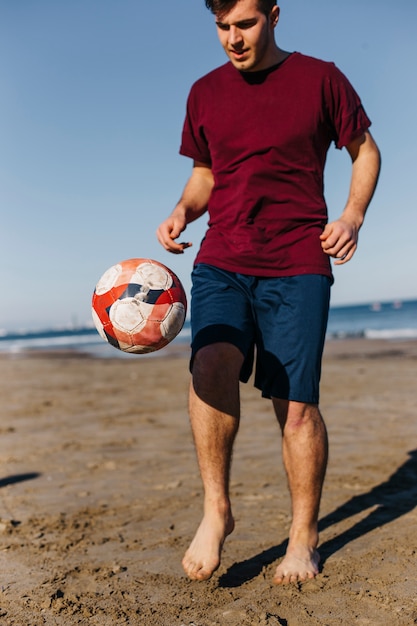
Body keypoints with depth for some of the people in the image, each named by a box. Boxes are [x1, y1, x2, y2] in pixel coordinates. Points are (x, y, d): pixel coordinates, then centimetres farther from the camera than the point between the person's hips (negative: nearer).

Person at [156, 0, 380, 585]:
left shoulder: (321, 78, 5)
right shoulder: (205, 92, 14)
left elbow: (365, 150, 13)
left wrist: (353, 215, -4)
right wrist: (182, 211, 1)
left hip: (298, 264, -2)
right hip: (221, 261, 3)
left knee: (296, 403, -3)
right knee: (211, 364, -25)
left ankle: (304, 538, 15)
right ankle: (216, 509, -8)